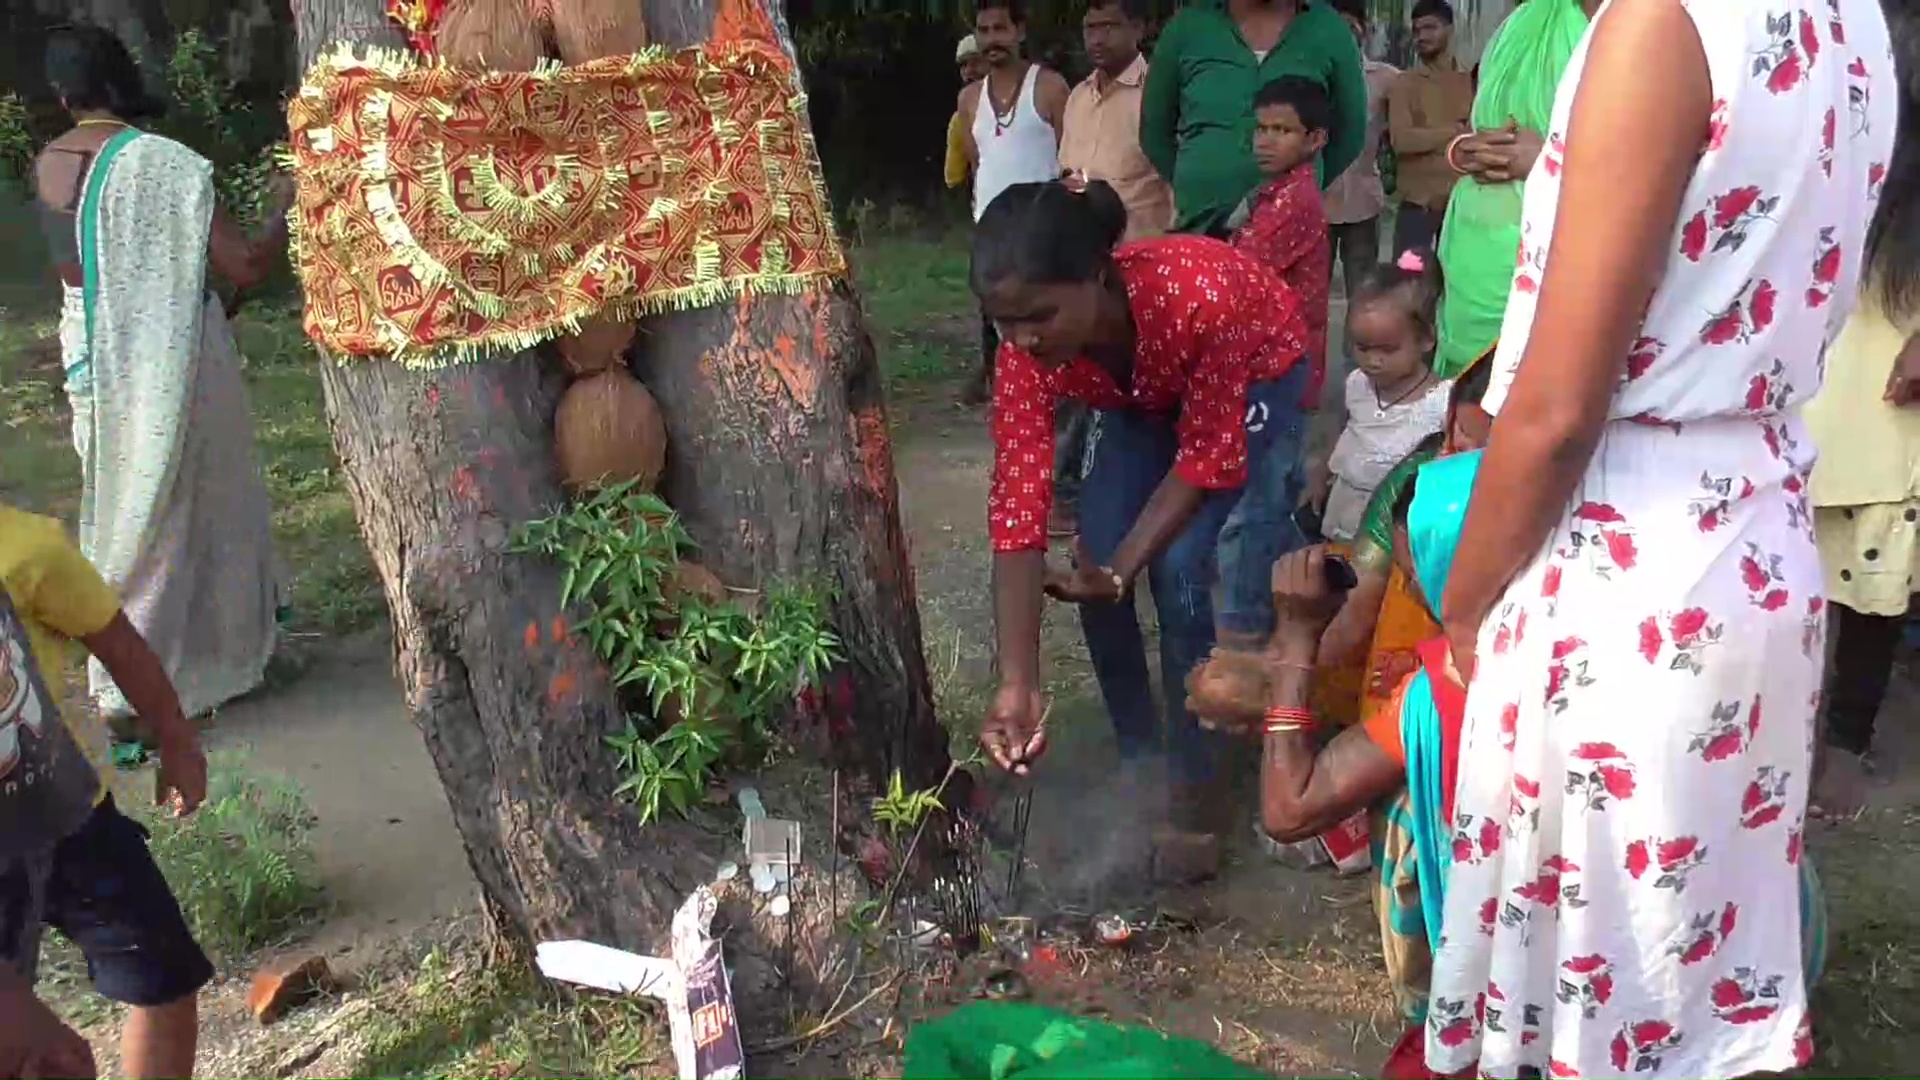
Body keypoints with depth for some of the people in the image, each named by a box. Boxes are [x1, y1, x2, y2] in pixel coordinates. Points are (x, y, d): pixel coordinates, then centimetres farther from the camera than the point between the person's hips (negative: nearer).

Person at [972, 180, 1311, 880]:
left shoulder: (1201, 296, -43)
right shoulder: (1028, 351, -30)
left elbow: (1208, 458, -29)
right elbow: (1018, 505, -32)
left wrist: (1121, 568, -33)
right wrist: (1016, 685, -37)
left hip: (1251, 380, -4)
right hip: (1141, 399, 4)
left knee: (1185, 574, -17)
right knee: (1093, 576, -8)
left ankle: (1191, 793, -2)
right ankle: (1139, 763, 12)